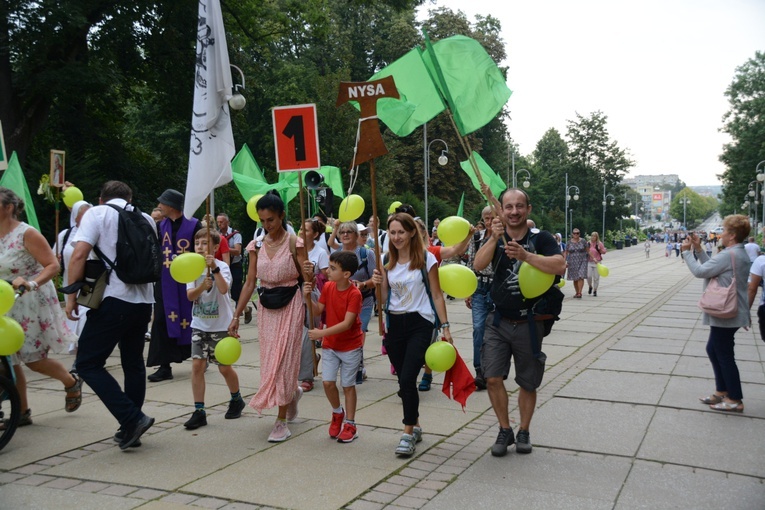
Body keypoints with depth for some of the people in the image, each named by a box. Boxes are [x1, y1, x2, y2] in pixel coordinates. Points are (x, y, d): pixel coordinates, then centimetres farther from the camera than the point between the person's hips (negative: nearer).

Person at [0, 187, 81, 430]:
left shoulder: (26, 234, -14)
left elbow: (53, 266, -18)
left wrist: (32, 284, -33)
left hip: (33, 304, -6)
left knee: (32, 359, -2)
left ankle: (72, 382, 25)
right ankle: (22, 412, 18)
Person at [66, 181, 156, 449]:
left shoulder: (97, 213, -1)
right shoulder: (146, 219, 14)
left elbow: (79, 255, -11)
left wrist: (71, 295, -5)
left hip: (114, 300, -6)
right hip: (144, 301, 6)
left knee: (88, 364, 1)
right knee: (133, 363, 16)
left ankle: (132, 419, -8)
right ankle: (130, 429, 21)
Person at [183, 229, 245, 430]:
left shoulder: (221, 266, -10)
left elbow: (224, 289, -29)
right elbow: (189, 295, -10)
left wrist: (214, 268, -37)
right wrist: (201, 287, -29)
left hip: (221, 325, -3)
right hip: (199, 325, 4)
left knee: (224, 367, 5)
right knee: (197, 365, -5)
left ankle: (236, 399, 32)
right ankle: (199, 411, 3)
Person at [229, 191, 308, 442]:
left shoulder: (294, 243, -8)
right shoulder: (256, 246, 3)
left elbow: (308, 278, -9)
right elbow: (250, 282, 4)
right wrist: (236, 315, 1)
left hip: (290, 305, -5)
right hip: (266, 306, 5)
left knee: (284, 358, -5)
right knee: (270, 358, 10)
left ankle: (281, 421, 2)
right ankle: (292, 392, 41)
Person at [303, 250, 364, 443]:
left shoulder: (354, 294, -22)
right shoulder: (328, 287, -4)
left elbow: (347, 323, -27)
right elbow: (318, 310, 1)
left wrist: (322, 333, -31)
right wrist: (308, 297, -16)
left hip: (350, 346, -5)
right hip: (330, 344, 5)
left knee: (348, 385, 4)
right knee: (328, 382, -1)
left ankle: (350, 424, 19)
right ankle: (338, 413, 26)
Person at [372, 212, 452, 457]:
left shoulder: (426, 258, -4)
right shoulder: (387, 262, 9)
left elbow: (436, 295, -3)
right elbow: (384, 299, 12)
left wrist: (445, 327, -8)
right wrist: (379, 283, -8)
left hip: (420, 323, -5)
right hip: (394, 324, 5)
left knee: (407, 378, -15)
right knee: (404, 380, 10)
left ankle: (409, 432, -2)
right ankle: (415, 426, 27)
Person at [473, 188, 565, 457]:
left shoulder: (541, 238, -7)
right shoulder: (496, 238, 1)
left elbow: (559, 265, -24)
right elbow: (478, 264, -17)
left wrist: (525, 255, -35)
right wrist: (494, 238, -32)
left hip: (529, 323, -1)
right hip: (498, 321, 1)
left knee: (528, 383, 11)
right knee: (493, 377, -7)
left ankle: (524, 432, 29)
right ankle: (505, 430, 12)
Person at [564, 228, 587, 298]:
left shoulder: (583, 241, 0)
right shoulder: (569, 242, 3)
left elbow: (587, 250, 7)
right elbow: (566, 252, 7)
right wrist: (565, 261, -2)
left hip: (582, 261, -2)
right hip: (572, 262, 2)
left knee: (581, 277, -15)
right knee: (575, 278, 6)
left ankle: (580, 293, -16)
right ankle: (576, 292, 19)